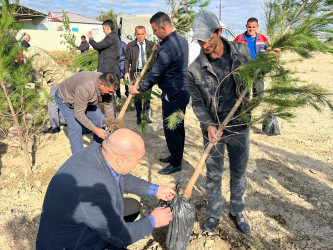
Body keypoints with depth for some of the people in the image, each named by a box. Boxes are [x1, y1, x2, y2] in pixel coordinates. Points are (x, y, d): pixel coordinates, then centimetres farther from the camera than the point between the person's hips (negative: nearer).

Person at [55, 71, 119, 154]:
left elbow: (108, 103, -10)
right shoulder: (84, 88, -44)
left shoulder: (105, 81, -24)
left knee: (100, 120, 1)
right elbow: (79, 114, -37)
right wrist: (95, 130, -37)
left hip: (85, 99, 7)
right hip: (65, 98, -7)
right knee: (76, 128, -19)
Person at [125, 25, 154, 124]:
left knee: (147, 95, 5)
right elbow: (127, 60, 5)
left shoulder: (151, 45, 5)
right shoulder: (130, 45, 4)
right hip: (136, 73, -1)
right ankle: (139, 116, 16)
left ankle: (146, 115, 20)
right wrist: (127, 72, -6)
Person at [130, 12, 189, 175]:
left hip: (172, 95, -10)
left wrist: (139, 89, -5)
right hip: (183, 91, 10)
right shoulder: (181, 40, 7)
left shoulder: (166, 48, -23)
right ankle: (176, 156, 35)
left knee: (170, 129, 2)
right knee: (178, 126, 19)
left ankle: (176, 164, 14)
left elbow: (155, 75, -19)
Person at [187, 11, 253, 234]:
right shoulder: (195, 69, -11)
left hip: (240, 127, 2)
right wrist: (209, 125, -22)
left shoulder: (241, 51, -6)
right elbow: (197, 103, -6)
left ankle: (237, 212, 40)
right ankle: (214, 214, 36)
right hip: (213, 130, -1)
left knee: (239, 174, 17)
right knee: (214, 175, 13)